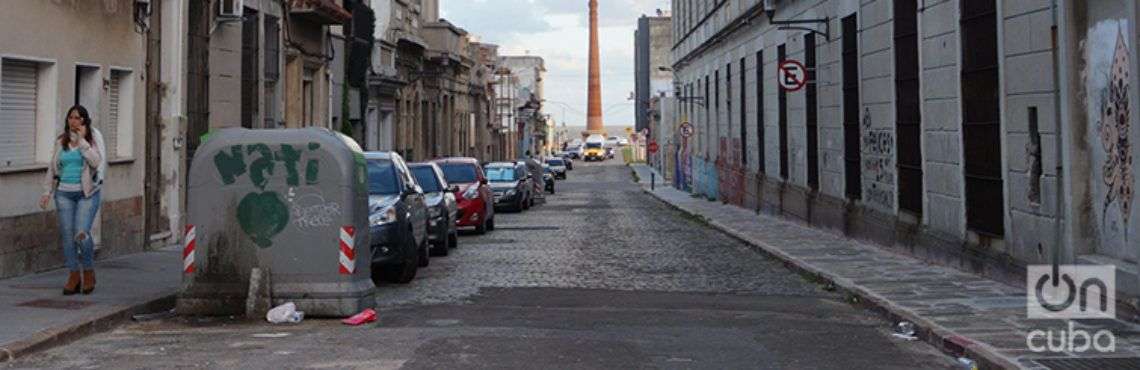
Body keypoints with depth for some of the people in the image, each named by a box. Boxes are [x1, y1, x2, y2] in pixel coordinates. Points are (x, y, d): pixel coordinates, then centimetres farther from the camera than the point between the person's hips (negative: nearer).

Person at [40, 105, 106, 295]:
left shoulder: (94, 136, 0)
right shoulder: (61, 141, 10)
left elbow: (97, 162, -14)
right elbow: (52, 167, 17)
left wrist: (82, 140, -15)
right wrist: (47, 192, 11)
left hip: (87, 193, -4)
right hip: (64, 193, 4)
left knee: (81, 233, -15)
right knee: (67, 235, 1)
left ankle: (89, 271, 6)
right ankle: (73, 275, 13)